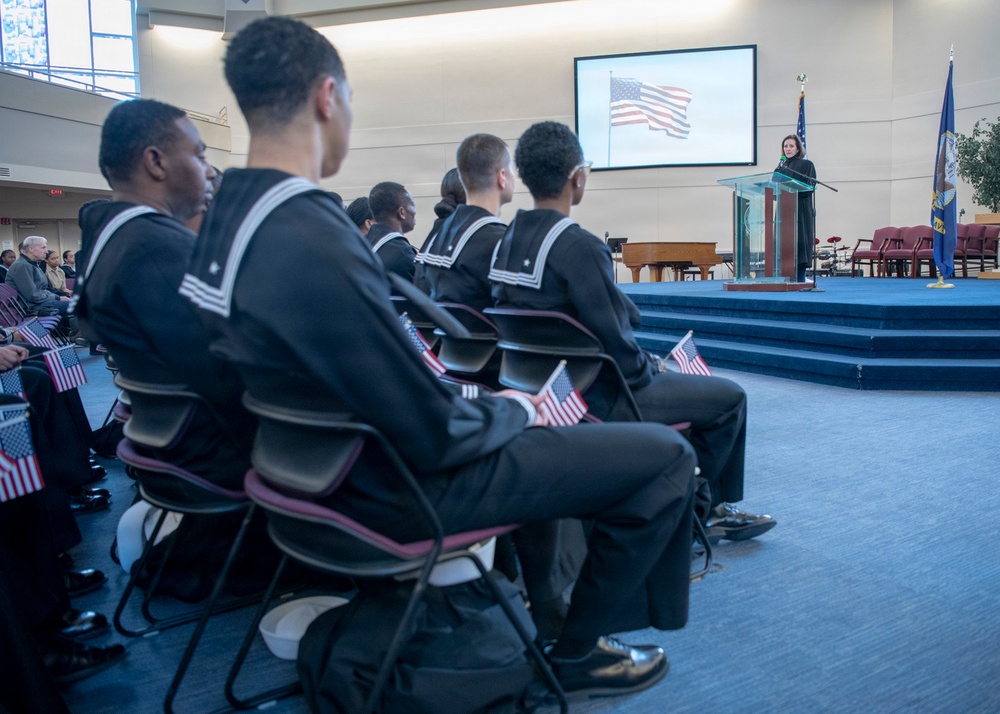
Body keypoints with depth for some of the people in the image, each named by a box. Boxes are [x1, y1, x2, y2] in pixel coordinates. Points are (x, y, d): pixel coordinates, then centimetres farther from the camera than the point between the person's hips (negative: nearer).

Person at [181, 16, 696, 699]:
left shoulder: (227, 214, -1)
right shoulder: (313, 241, -32)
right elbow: (436, 435, -26)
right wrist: (510, 410, -6)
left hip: (338, 455, 10)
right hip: (407, 485, -9)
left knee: (526, 415, 31)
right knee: (667, 455, -2)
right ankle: (578, 651, 17)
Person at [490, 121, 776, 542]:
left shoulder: (505, 240, 2)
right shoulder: (579, 247, -24)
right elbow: (613, 339, -25)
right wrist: (648, 373, -3)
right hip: (593, 399, -9)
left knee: (669, 374, 29)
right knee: (728, 397, 6)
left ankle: (713, 510, 37)